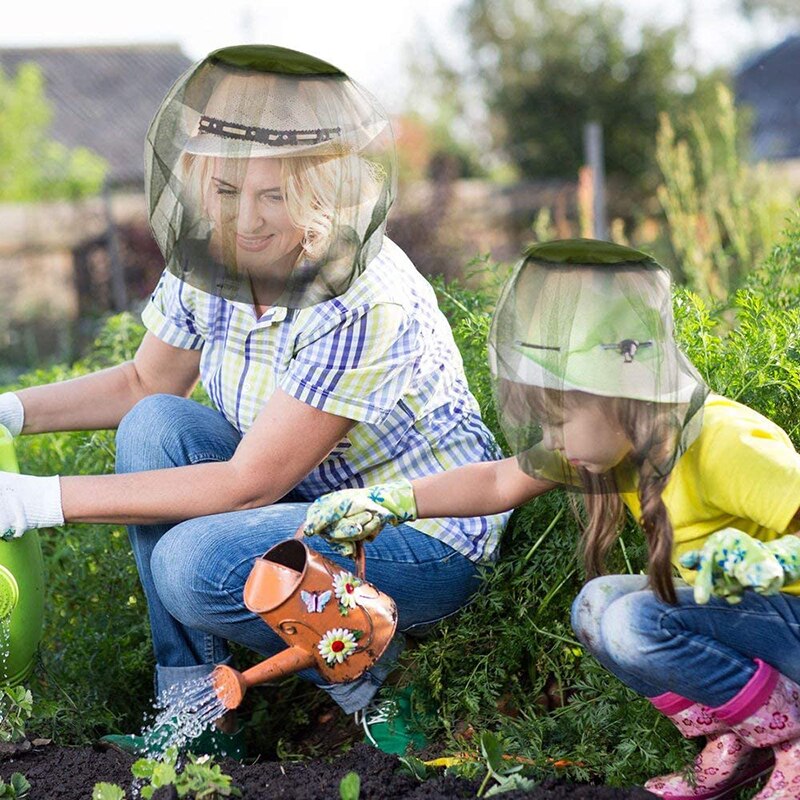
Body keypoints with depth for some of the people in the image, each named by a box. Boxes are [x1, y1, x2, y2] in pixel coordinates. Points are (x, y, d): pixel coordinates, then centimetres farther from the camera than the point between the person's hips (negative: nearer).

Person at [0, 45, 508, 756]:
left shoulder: (369, 307, -31)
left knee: (196, 563, -28)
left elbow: (249, 484, -28)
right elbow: (144, 383, 11)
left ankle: (359, 662, 1)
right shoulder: (207, 260, -8)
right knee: (156, 428, -12)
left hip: (430, 543, -8)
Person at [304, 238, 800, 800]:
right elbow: (500, 484, 4)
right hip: (735, 610, 9)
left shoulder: (723, 447, -28)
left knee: (630, 623, -24)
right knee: (599, 606, -5)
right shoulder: (619, 434, -3)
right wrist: (386, 502, -1)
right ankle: (733, 738, 1)